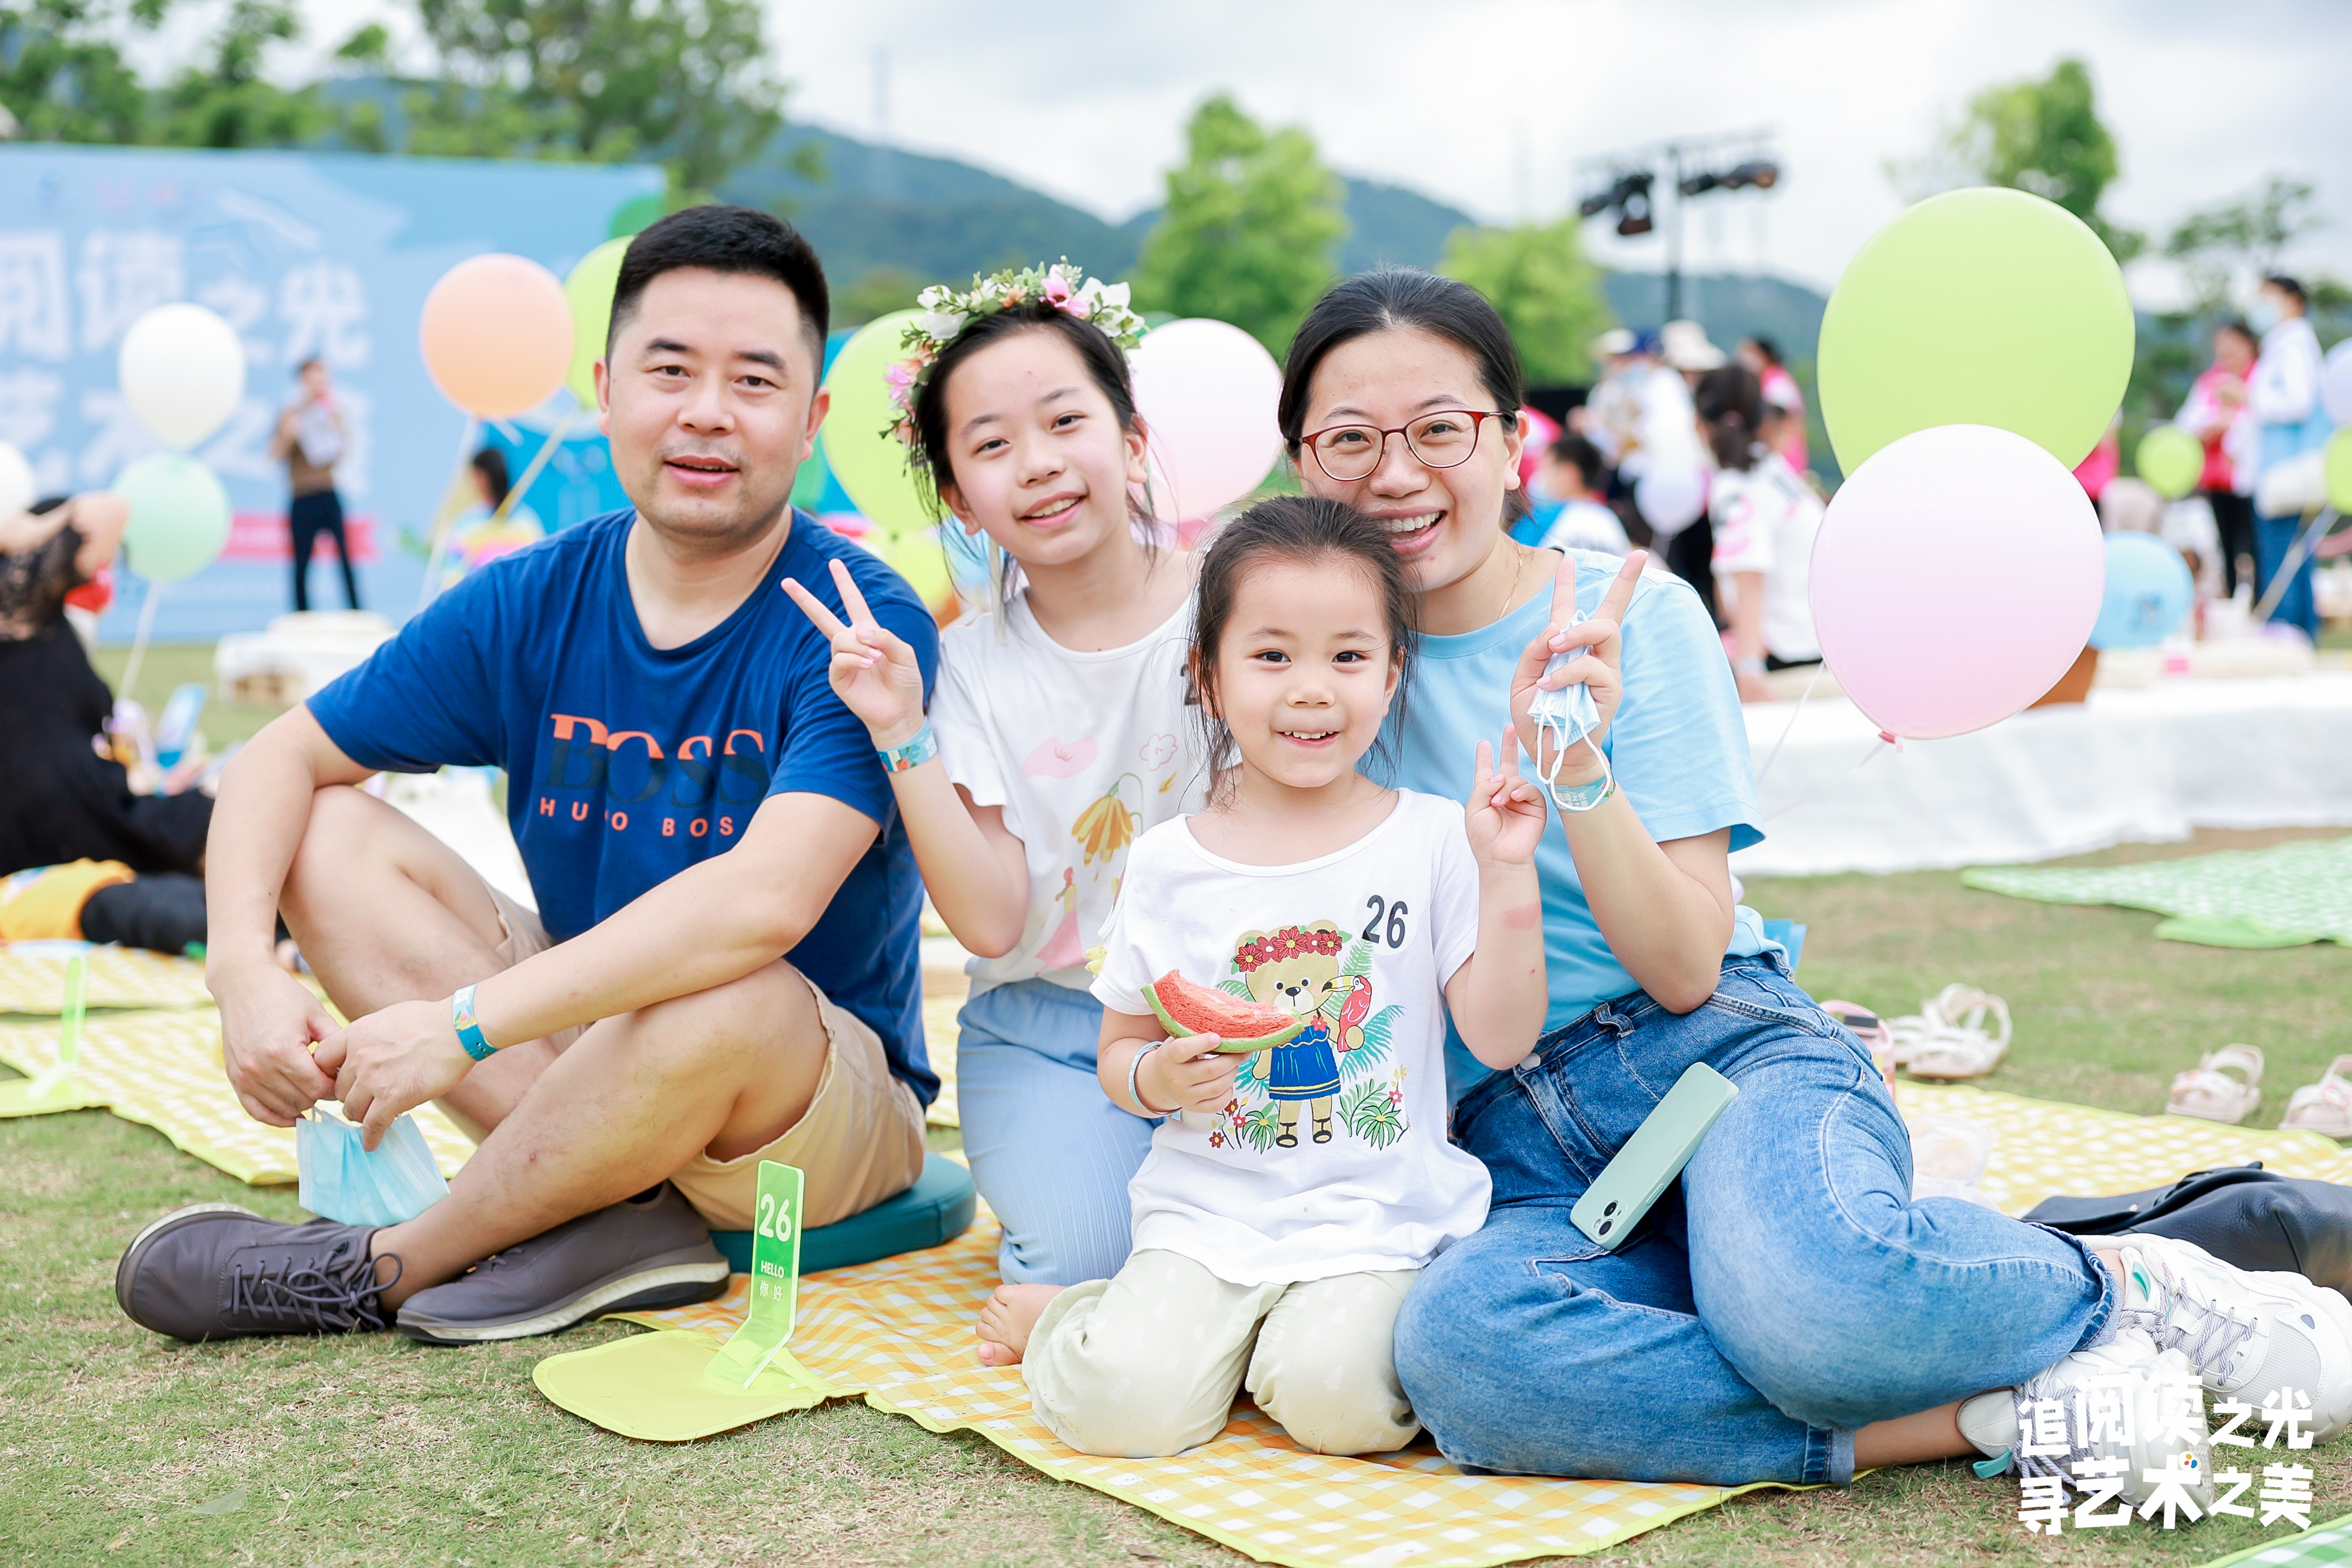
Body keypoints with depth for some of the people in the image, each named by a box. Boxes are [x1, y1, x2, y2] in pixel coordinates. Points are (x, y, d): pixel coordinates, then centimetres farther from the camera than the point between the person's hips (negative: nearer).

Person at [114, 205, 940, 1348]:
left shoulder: (864, 626, -20)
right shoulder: (525, 607, -3)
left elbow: (767, 900, -35)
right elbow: (282, 759, 2)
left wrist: (465, 1025, -35)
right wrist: (243, 967, -18)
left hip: (832, 1108, -5)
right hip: (583, 1045, 5)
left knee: (729, 997, -39)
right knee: (330, 837, -7)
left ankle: (385, 1269, -14)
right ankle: (609, 1201, -21)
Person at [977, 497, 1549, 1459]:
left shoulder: (1431, 840, 0)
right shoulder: (1169, 863, 3)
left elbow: (1500, 1041, -5)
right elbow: (1119, 1050, 10)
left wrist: (1507, 877, -15)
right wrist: (1156, 1077, -13)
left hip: (1377, 1224, -1)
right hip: (1206, 1221, 1)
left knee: (1335, 1398, -28)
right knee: (1123, 1408, -21)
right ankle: (1070, 1318, 12)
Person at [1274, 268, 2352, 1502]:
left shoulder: (1636, 617, 0)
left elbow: (1686, 970, -6)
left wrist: (1576, 766, -21)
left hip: (1721, 1048, -2)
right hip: (1517, 1146, 2)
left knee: (1804, 1291, -38)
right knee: (1452, 1341, -36)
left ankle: (2130, 1290, -5)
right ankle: (1990, 1415, -24)